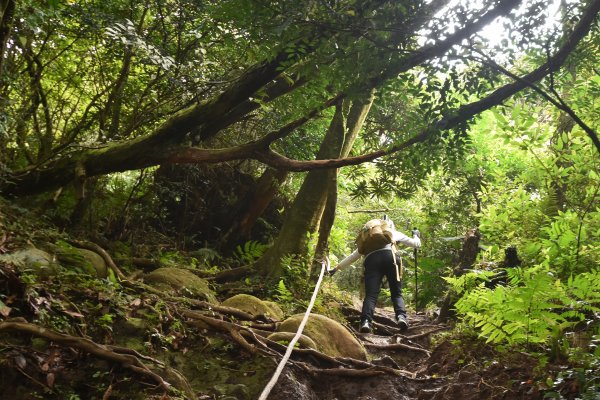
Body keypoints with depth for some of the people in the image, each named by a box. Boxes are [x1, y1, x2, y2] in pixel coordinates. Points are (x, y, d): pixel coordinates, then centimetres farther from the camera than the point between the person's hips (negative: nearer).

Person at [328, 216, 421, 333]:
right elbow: (416, 244, 38)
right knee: (397, 293, 6)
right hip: (390, 256, -1)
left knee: (371, 294, -7)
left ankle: (366, 321, -31)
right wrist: (416, 235, 60)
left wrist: (337, 267, 45)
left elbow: (353, 255, 38)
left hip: (371, 259, 1)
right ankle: (401, 317, -21)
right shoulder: (395, 233, 35)